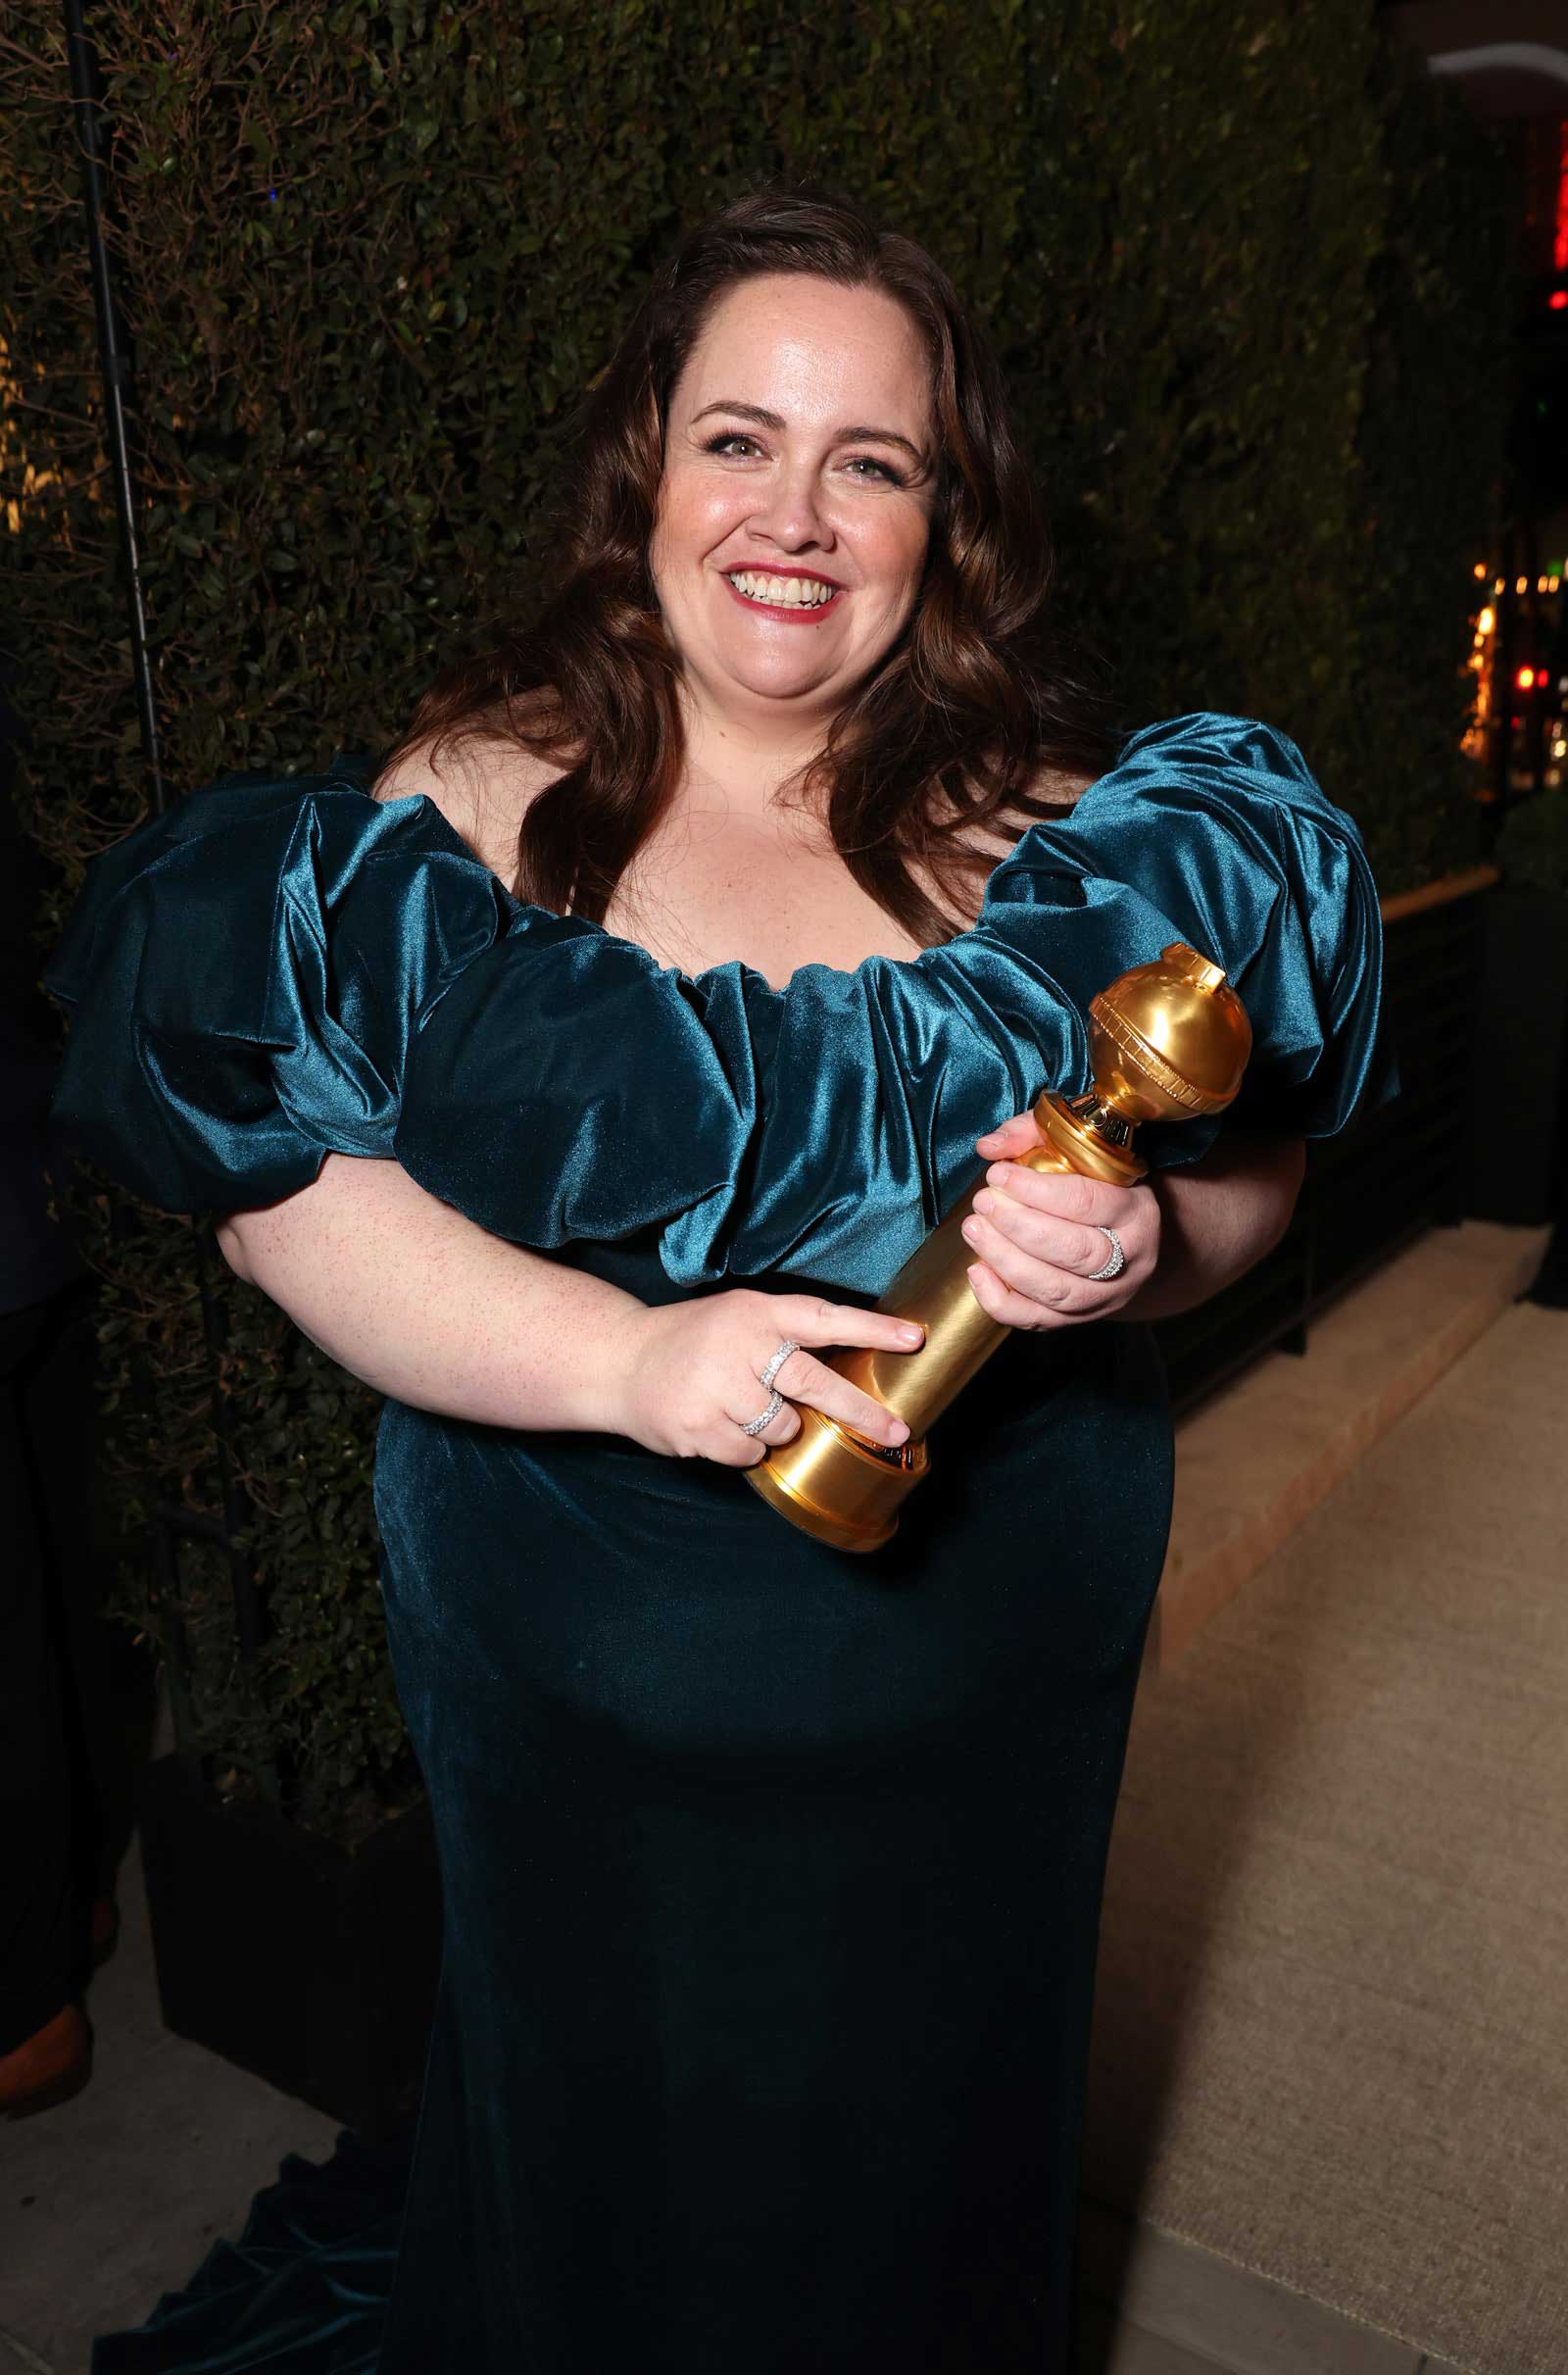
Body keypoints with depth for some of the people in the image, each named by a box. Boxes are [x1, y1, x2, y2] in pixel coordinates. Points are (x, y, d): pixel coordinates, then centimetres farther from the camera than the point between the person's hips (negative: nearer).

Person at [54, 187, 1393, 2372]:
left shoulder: (1071, 824, -6)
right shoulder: (475, 806, -9)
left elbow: (1254, 1164, 1)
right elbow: (283, 1188, -13)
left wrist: (1138, 1250, -22)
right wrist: (626, 1355, -26)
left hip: (982, 1679, 2)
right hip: (582, 1683, 0)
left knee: (933, 2145, 25)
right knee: (604, 2153, 24)